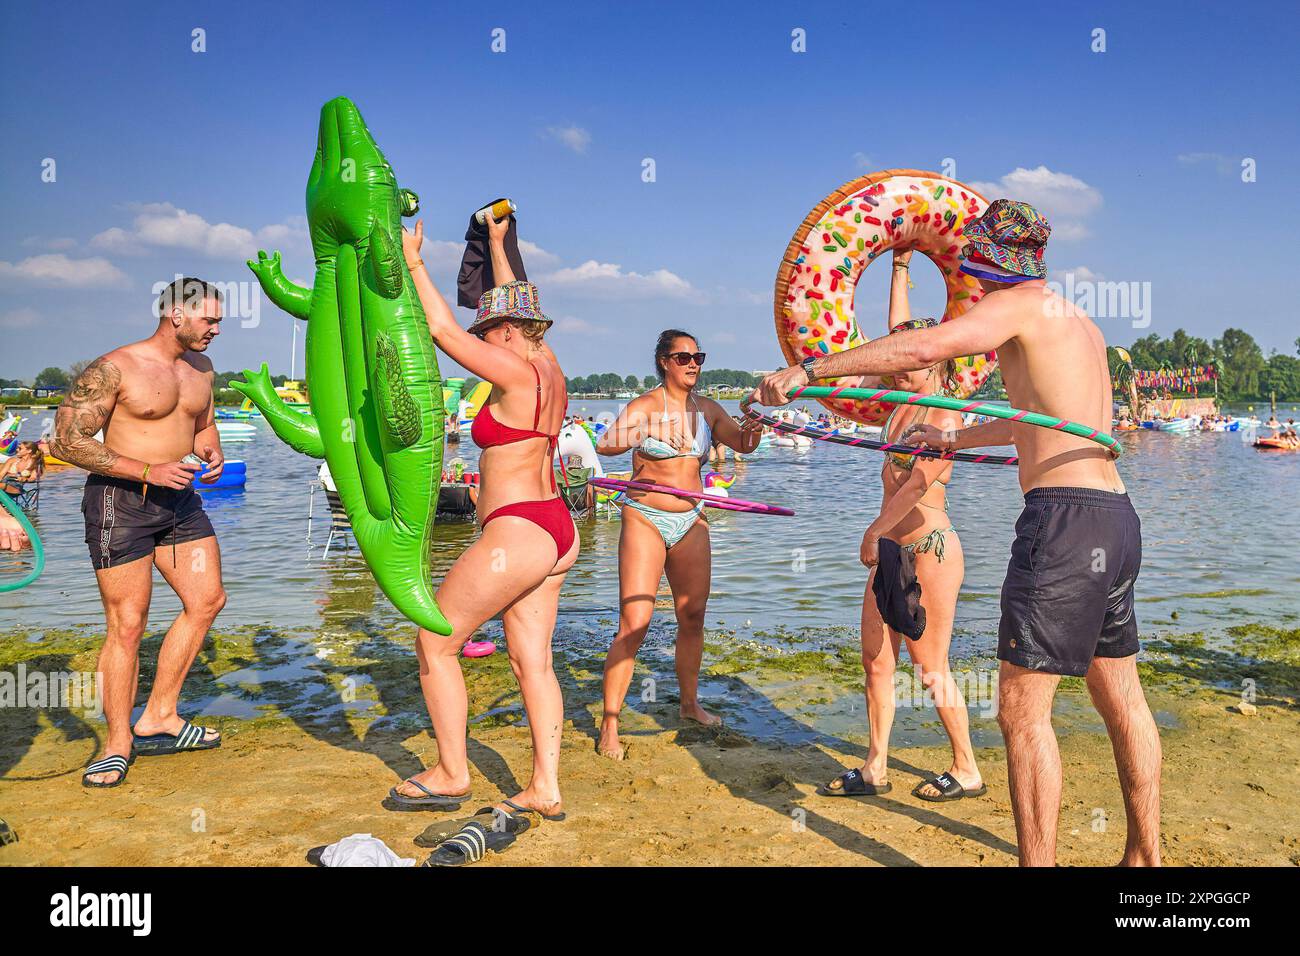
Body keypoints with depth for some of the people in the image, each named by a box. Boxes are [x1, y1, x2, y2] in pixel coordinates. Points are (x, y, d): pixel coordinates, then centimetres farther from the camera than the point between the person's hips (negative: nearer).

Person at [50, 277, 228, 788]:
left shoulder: (201, 368, 8)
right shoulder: (113, 369, -14)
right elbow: (67, 441, -16)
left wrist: (213, 452, 0)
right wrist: (149, 471, -23)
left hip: (179, 498, 8)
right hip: (119, 501, -7)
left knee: (207, 600, 7)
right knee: (126, 625, -4)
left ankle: (158, 719, 19)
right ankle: (118, 741, 12)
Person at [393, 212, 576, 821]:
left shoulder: (517, 374, -15)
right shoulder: (549, 369, 10)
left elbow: (443, 330, -13)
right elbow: (513, 307, 26)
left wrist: (413, 262, -3)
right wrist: (498, 245, 35)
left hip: (517, 534, -9)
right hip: (555, 531, 9)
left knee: (435, 642, 5)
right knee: (532, 662, 10)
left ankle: (451, 775, 14)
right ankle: (545, 789, 12)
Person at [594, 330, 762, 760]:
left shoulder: (707, 410, 9)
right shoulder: (644, 406, -8)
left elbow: (743, 443, 9)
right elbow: (604, 445, -23)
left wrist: (752, 427, -15)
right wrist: (636, 434, -46)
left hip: (691, 521, 5)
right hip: (645, 519, -5)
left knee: (693, 615, 10)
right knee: (634, 622, -10)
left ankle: (689, 703, 31)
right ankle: (609, 726, -4)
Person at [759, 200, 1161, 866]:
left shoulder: (1020, 304, -4)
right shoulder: (1081, 324, 23)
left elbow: (924, 346, -21)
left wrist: (808, 369, -18)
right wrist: (954, 439, 48)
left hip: (1065, 514, -10)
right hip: (1116, 518, 10)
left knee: (1023, 708, -5)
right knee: (1121, 700, 17)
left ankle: (1038, 860, -1)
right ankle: (1145, 855, 29)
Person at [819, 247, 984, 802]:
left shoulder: (945, 418, -12)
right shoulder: (905, 402, 11)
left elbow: (920, 480, -24)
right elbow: (899, 333, 20)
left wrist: (875, 529, -30)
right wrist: (900, 268, 24)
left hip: (930, 548, -9)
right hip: (894, 548, 9)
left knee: (930, 667, -1)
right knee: (875, 657, 8)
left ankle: (967, 771, 15)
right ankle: (875, 769, 16)